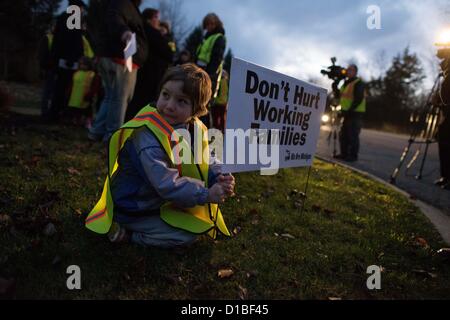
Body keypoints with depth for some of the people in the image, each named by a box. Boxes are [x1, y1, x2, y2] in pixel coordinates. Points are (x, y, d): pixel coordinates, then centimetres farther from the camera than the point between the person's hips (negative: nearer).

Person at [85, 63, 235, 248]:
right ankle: (126, 233, -1)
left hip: (162, 201, 8)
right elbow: (166, 185, -33)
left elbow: (206, 162, 1)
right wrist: (207, 194, -30)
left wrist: (219, 177, -20)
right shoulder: (148, 137, -31)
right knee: (186, 236, -14)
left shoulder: (195, 129, -5)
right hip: (133, 210, -8)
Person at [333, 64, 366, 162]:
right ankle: (344, 153, 21)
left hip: (355, 113, -9)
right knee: (343, 135, 12)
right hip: (346, 113, 9)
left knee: (353, 135, -7)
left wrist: (350, 110, -24)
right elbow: (341, 96, 25)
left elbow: (359, 99, -18)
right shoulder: (346, 83, 18)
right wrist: (335, 89, 8)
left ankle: (353, 155, -1)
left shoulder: (358, 83, -9)